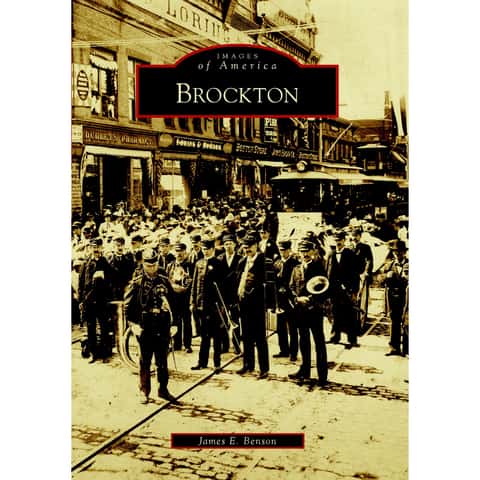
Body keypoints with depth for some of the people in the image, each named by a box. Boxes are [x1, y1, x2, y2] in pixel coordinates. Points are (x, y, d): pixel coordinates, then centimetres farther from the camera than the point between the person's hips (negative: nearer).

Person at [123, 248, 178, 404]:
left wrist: (171, 321, 9)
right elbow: (128, 305, -3)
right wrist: (133, 324, -9)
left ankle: (163, 389, 21)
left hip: (162, 327, 3)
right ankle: (144, 391, 17)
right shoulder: (137, 282, -3)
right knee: (145, 362, 7)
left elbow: (173, 302, 15)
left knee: (162, 361, 10)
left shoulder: (164, 281, 7)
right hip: (145, 328, -3)